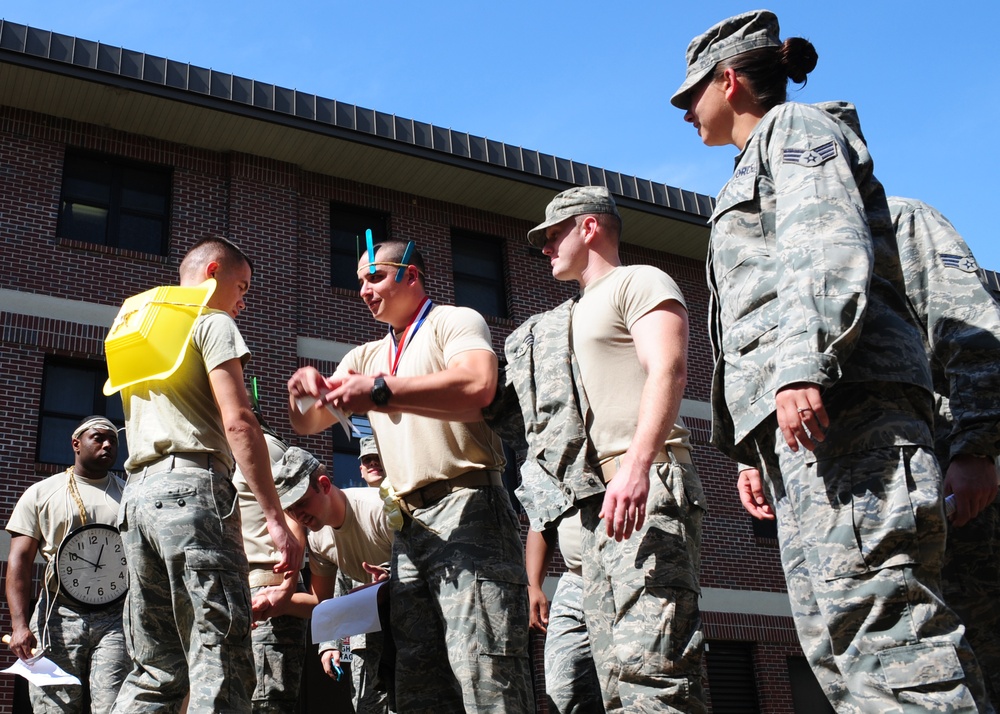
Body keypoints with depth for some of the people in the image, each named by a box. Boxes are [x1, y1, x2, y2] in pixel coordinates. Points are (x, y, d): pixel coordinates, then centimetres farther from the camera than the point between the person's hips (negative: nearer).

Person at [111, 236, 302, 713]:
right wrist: (275, 518, -13)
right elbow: (237, 422, -10)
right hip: (192, 486, -8)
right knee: (221, 664, -12)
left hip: (137, 495, 8)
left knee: (156, 672, 8)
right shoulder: (212, 323, 3)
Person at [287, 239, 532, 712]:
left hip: (465, 511, -7)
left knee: (482, 675, -14)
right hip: (408, 527, 8)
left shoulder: (455, 322, 4)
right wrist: (302, 389, 0)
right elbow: (308, 424, 24)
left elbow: (477, 387, -17)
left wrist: (381, 391, -22)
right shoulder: (367, 356, 25)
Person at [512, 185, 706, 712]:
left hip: (647, 490, -9)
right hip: (596, 501, 9)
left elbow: (668, 370, -13)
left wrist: (637, 465, -28)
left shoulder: (639, 282, 5)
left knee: (646, 660, -21)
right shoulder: (577, 317, 31)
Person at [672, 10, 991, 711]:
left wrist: (803, 367, -26)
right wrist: (755, 452, 26)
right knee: (833, 636, 1)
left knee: (875, 614, -20)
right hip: (796, 425, 10)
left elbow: (831, 250, -11)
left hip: (842, 400, -10)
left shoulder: (795, 127, 9)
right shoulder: (762, 165, 36)